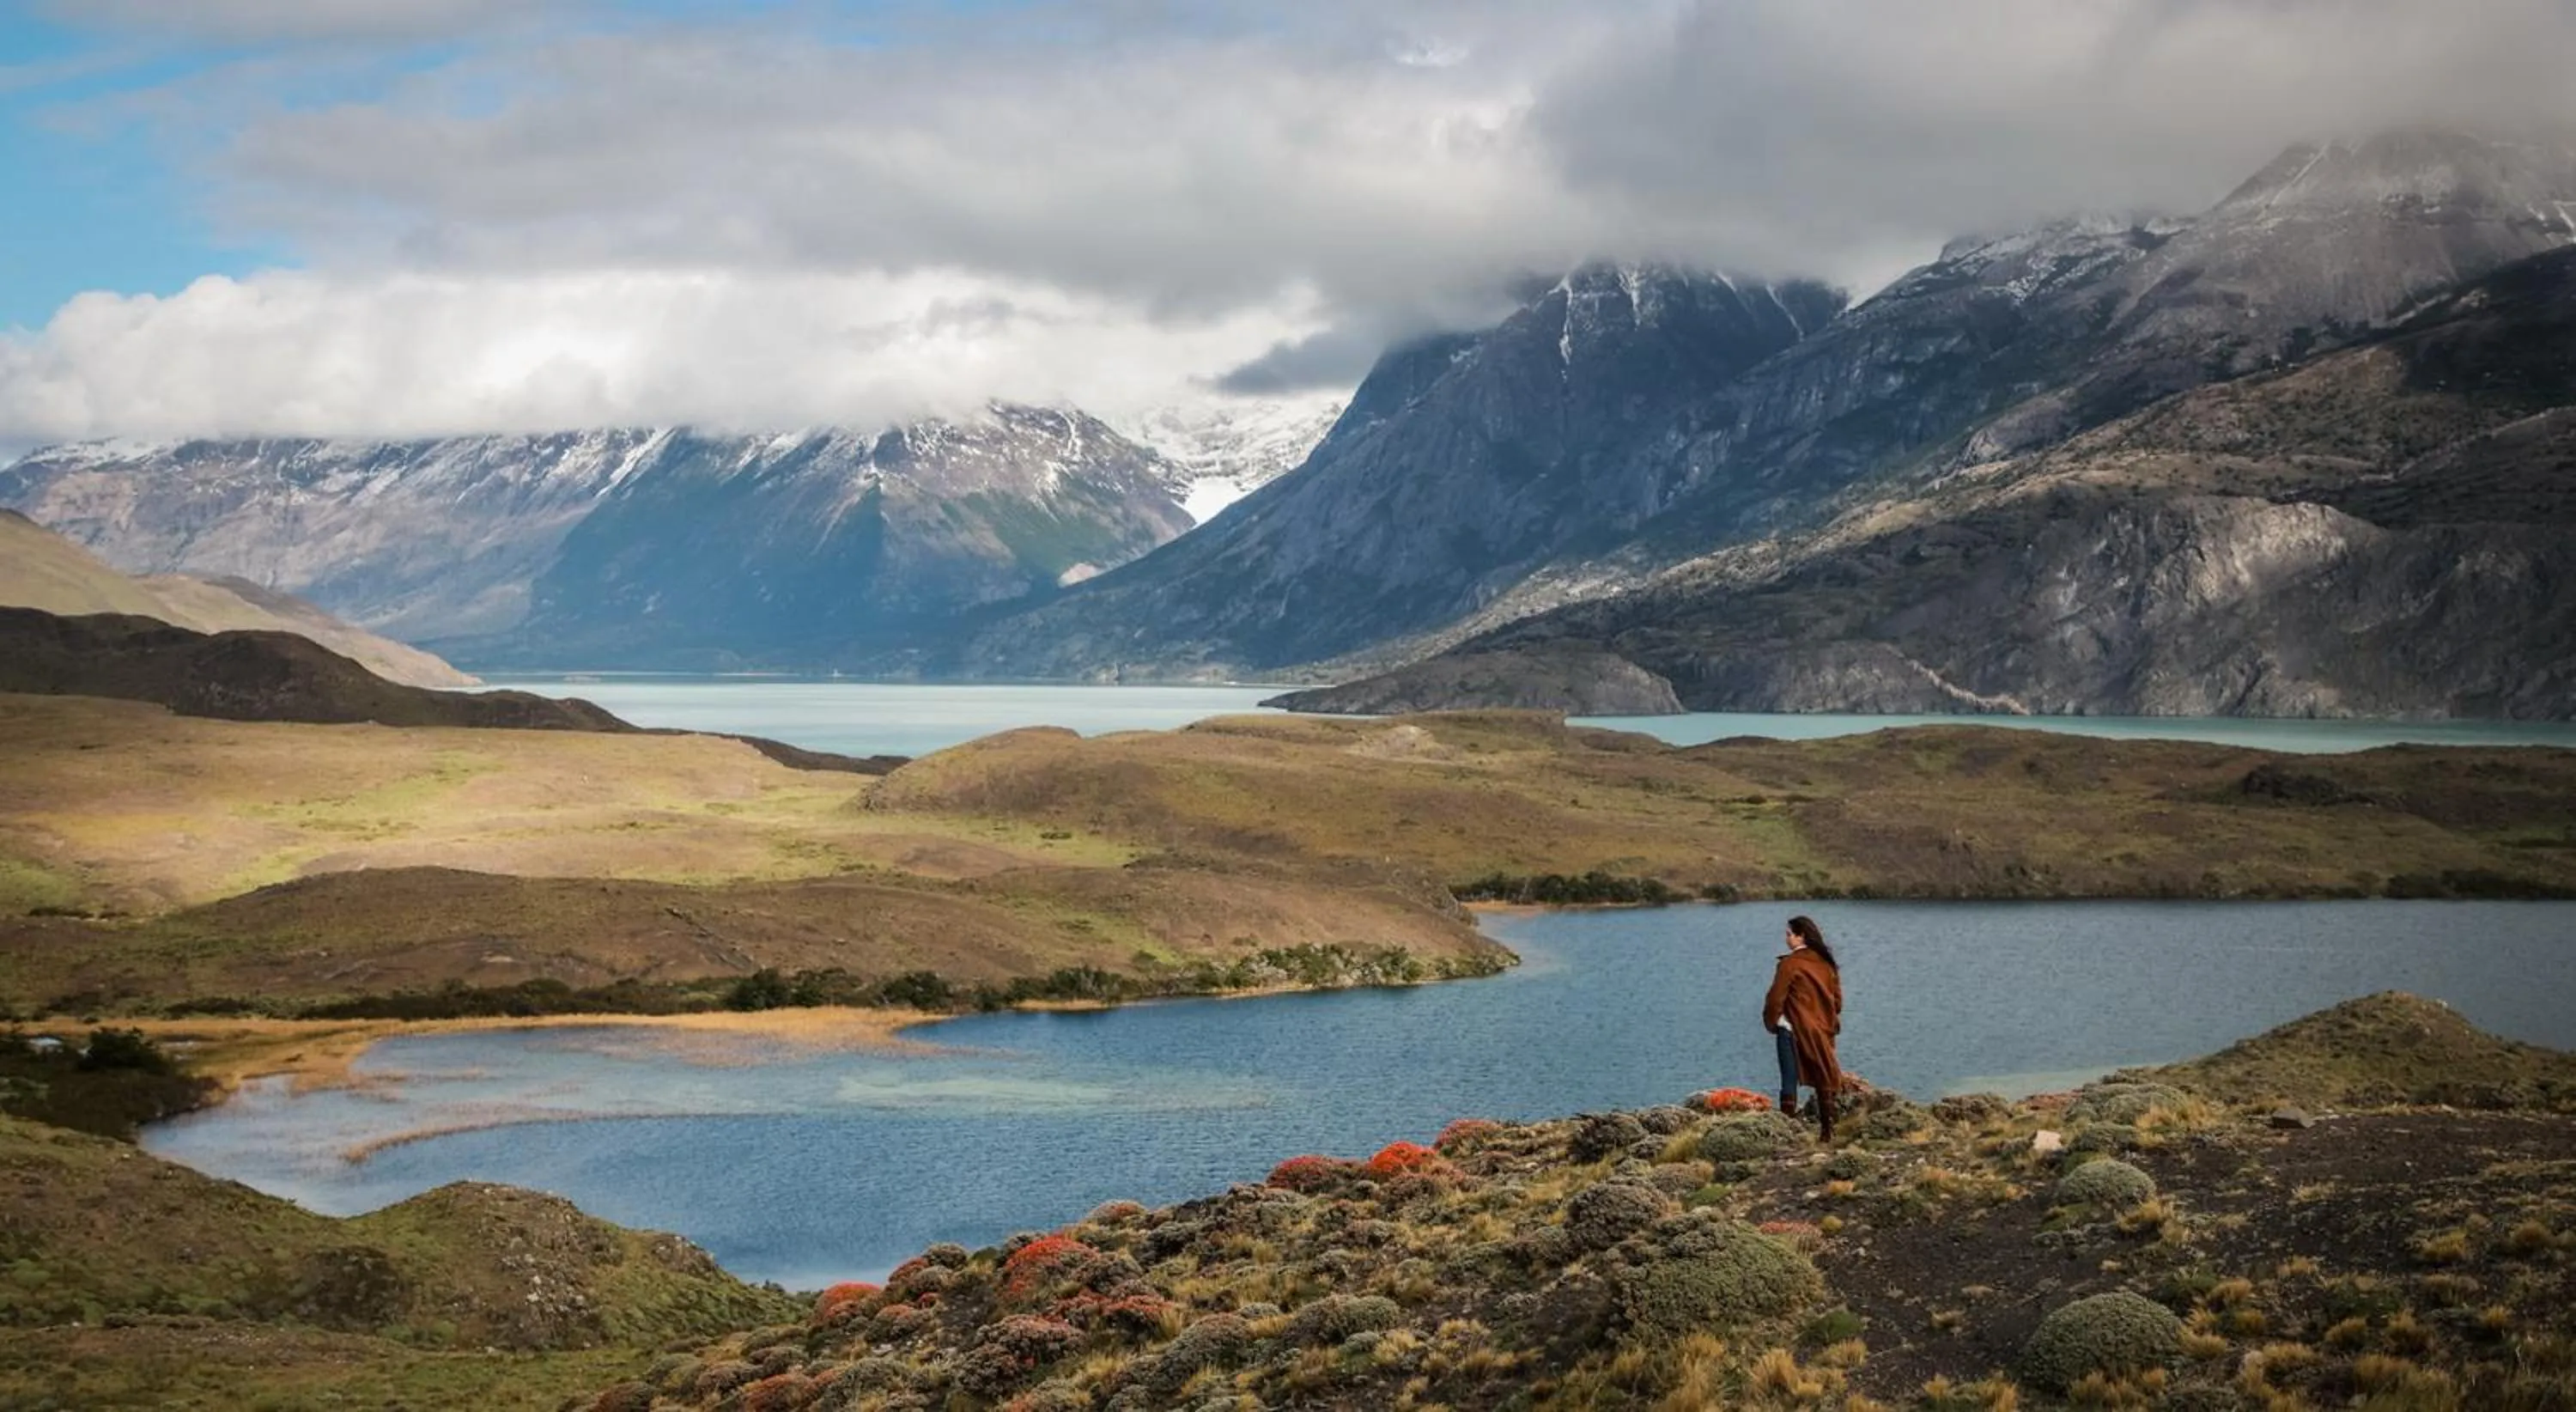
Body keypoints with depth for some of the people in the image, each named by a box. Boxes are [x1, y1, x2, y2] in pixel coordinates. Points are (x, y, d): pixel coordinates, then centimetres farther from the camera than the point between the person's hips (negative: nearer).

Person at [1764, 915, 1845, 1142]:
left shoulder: (1790, 963, -12)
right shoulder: (1827, 963, 7)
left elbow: (1776, 997, -11)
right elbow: (1837, 997, 12)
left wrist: (1771, 1022, 4)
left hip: (1794, 1030, -6)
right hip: (1822, 1030, 6)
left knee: (1789, 1081, -2)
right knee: (1824, 1081, 12)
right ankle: (1828, 1131, 15)